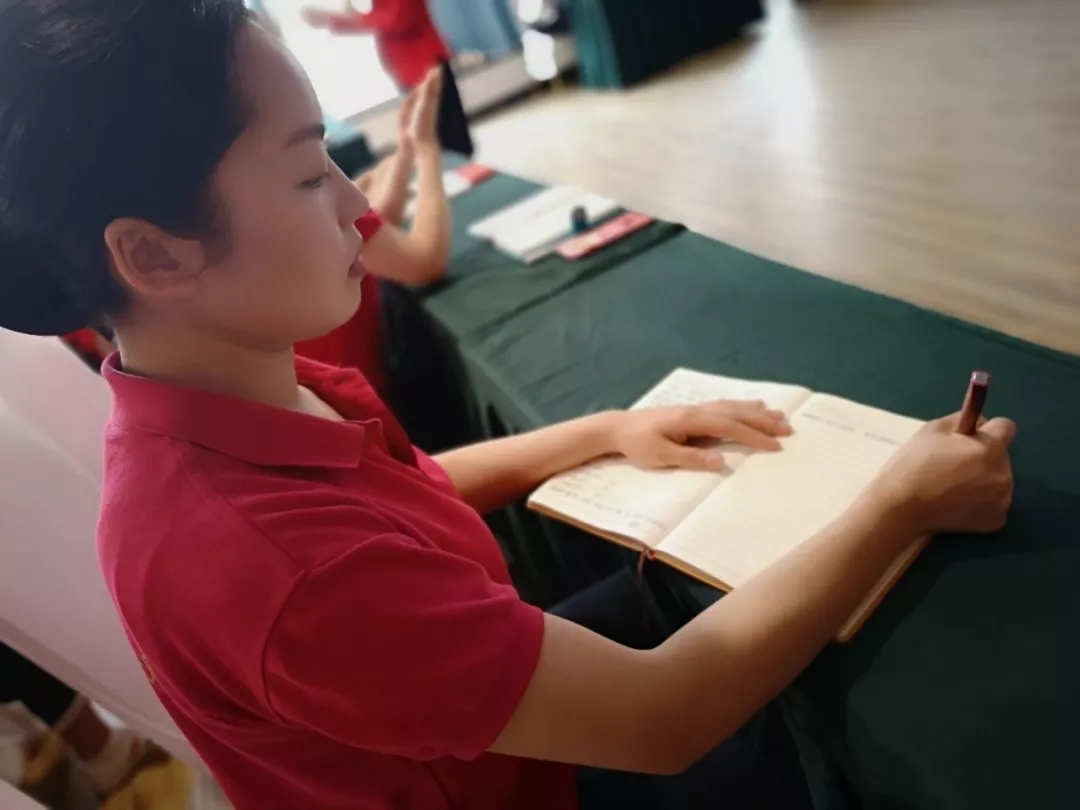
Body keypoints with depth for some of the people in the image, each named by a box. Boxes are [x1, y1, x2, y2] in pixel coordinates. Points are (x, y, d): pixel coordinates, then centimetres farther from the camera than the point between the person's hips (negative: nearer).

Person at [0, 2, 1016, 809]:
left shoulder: (220, 396, -14)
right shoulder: (274, 567, -42)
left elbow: (405, 490, 4)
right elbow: (662, 723, -34)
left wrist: (606, 432, -5)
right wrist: (902, 504, -24)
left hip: (482, 704, 6)